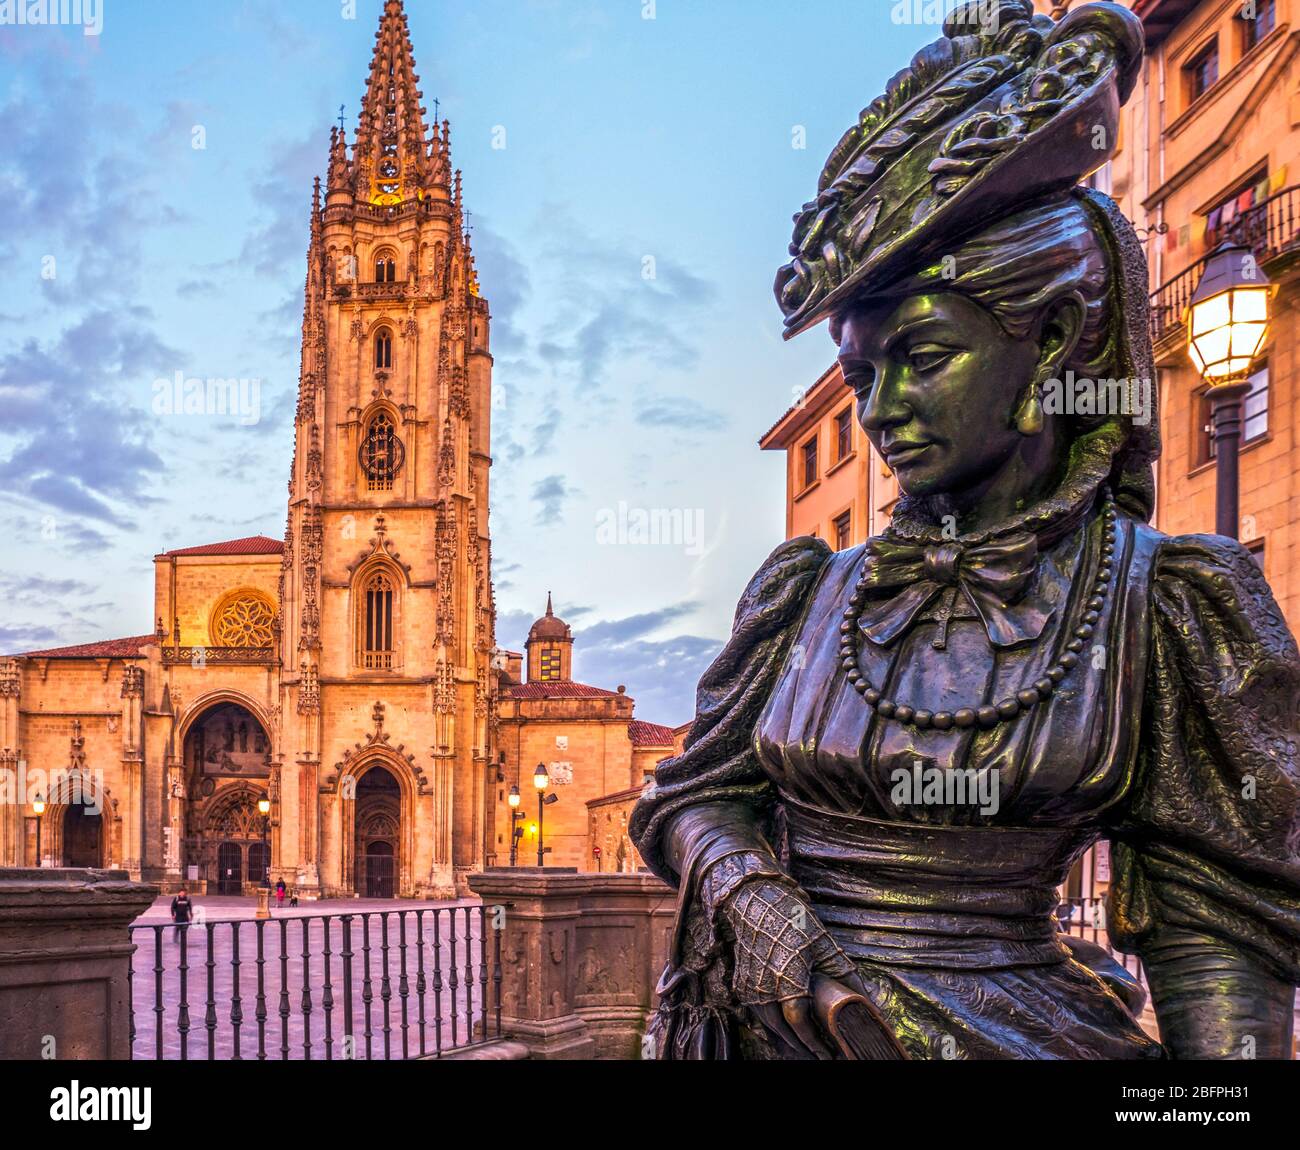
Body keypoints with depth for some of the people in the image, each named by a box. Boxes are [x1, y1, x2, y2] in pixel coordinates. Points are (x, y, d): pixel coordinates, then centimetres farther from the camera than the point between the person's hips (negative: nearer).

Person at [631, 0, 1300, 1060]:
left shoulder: (1162, 605, -5)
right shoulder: (810, 594, 3)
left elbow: (1213, 929, -6)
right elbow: (695, 796, 3)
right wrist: (768, 925, -14)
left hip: (1018, 1027, -2)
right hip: (783, 1026, 3)